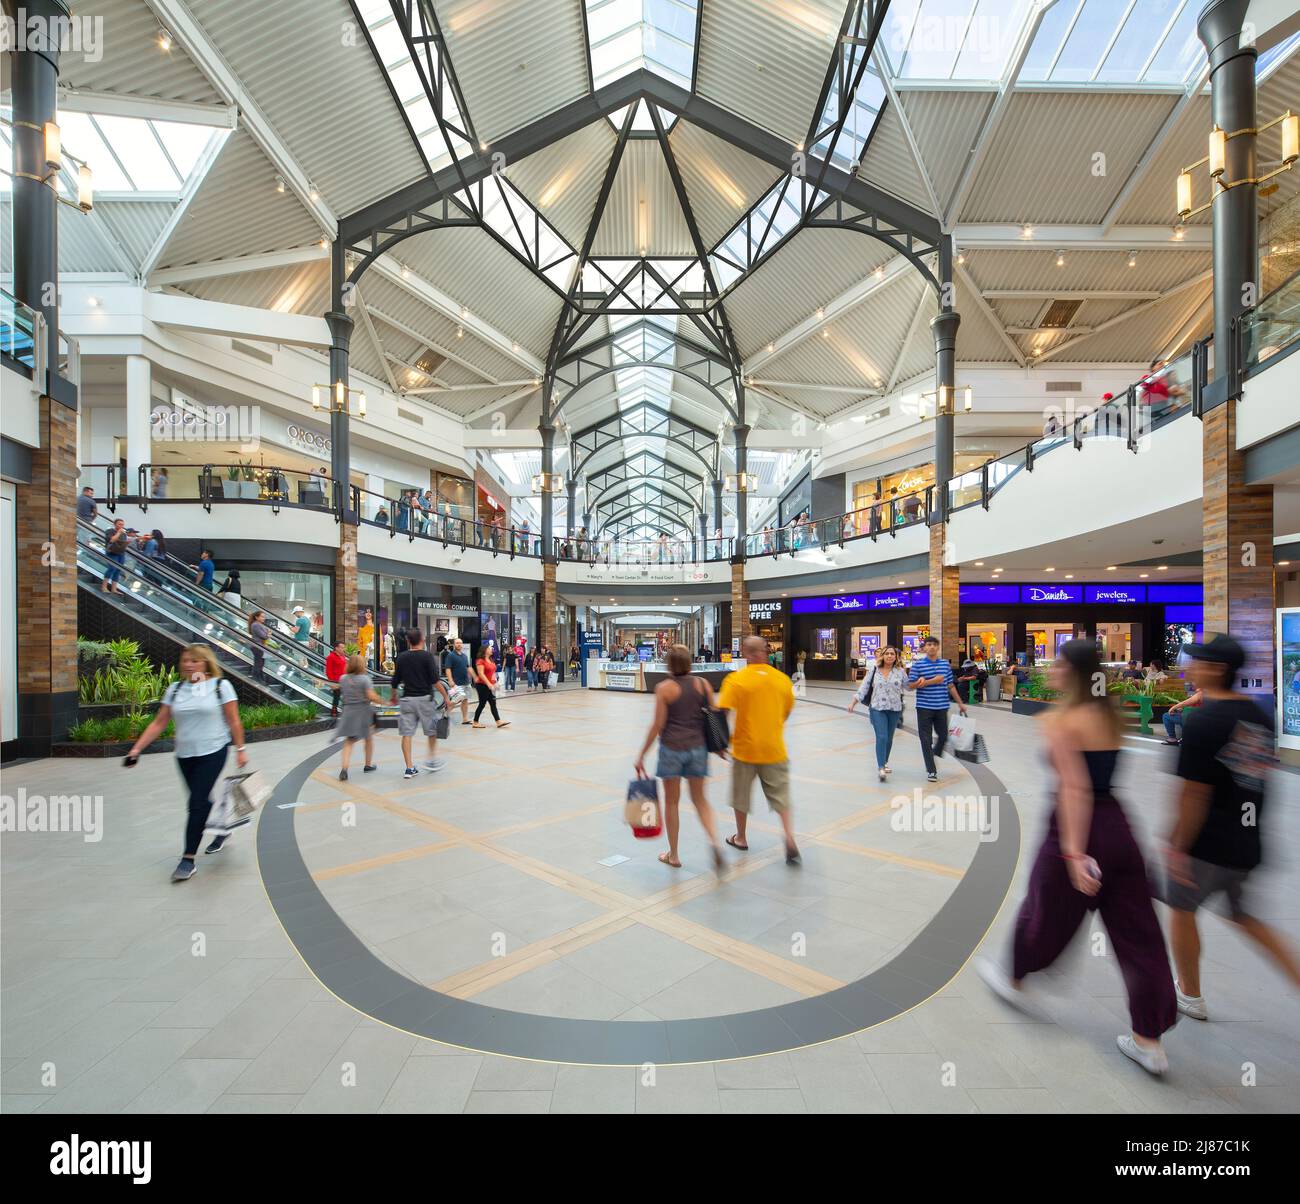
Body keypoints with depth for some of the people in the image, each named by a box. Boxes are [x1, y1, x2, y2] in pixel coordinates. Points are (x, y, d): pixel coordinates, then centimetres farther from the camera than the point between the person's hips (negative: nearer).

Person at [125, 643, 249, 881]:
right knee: (201, 801, 16)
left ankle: (188, 860, 0)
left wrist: (240, 750, -4)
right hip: (184, 756, 5)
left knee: (197, 803, -9)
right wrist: (136, 749, -1)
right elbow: (158, 724, 7)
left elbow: (234, 722, -4)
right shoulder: (175, 689, 7)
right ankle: (222, 828, 43)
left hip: (212, 753, -5)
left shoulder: (221, 685, -5)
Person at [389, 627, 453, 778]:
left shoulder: (401, 657, 5)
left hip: (407, 699, 3)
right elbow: (435, 680, -13)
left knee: (406, 734, 5)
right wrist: (446, 696, -6)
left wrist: (394, 696, 27)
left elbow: (395, 681, 11)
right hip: (424, 698, -3)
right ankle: (432, 760, 15)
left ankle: (409, 768, 6)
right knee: (432, 731, 14)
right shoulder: (427, 656, -8)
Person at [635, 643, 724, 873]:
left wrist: (642, 755, -1)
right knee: (700, 799, 18)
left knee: (671, 802, 13)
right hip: (697, 748, 3)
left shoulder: (664, 688, -9)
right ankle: (714, 841, -4)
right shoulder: (702, 684, -1)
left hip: (672, 749, -3)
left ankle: (673, 855, 23)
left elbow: (658, 725, -9)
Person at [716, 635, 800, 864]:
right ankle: (790, 839, -2)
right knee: (781, 796, 12)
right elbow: (787, 712, 12)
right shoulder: (783, 679, -1)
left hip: (745, 748, -2)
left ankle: (740, 839, 32)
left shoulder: (735, 679, -12)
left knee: (741, 796, 16)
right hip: (774, 750, 2)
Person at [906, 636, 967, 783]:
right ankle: (931, 770, 9)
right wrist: (931, 681, -15)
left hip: (941, 707, 3)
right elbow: (910, 686, -7)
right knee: (926, 739, 0)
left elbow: (951, 686, 14)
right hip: (924, 707, -3)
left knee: (943, 736, 12)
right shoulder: (918, 664, -4)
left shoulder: (945, 664, 8)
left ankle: (935, 755, 40)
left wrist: (960, 703, 14)